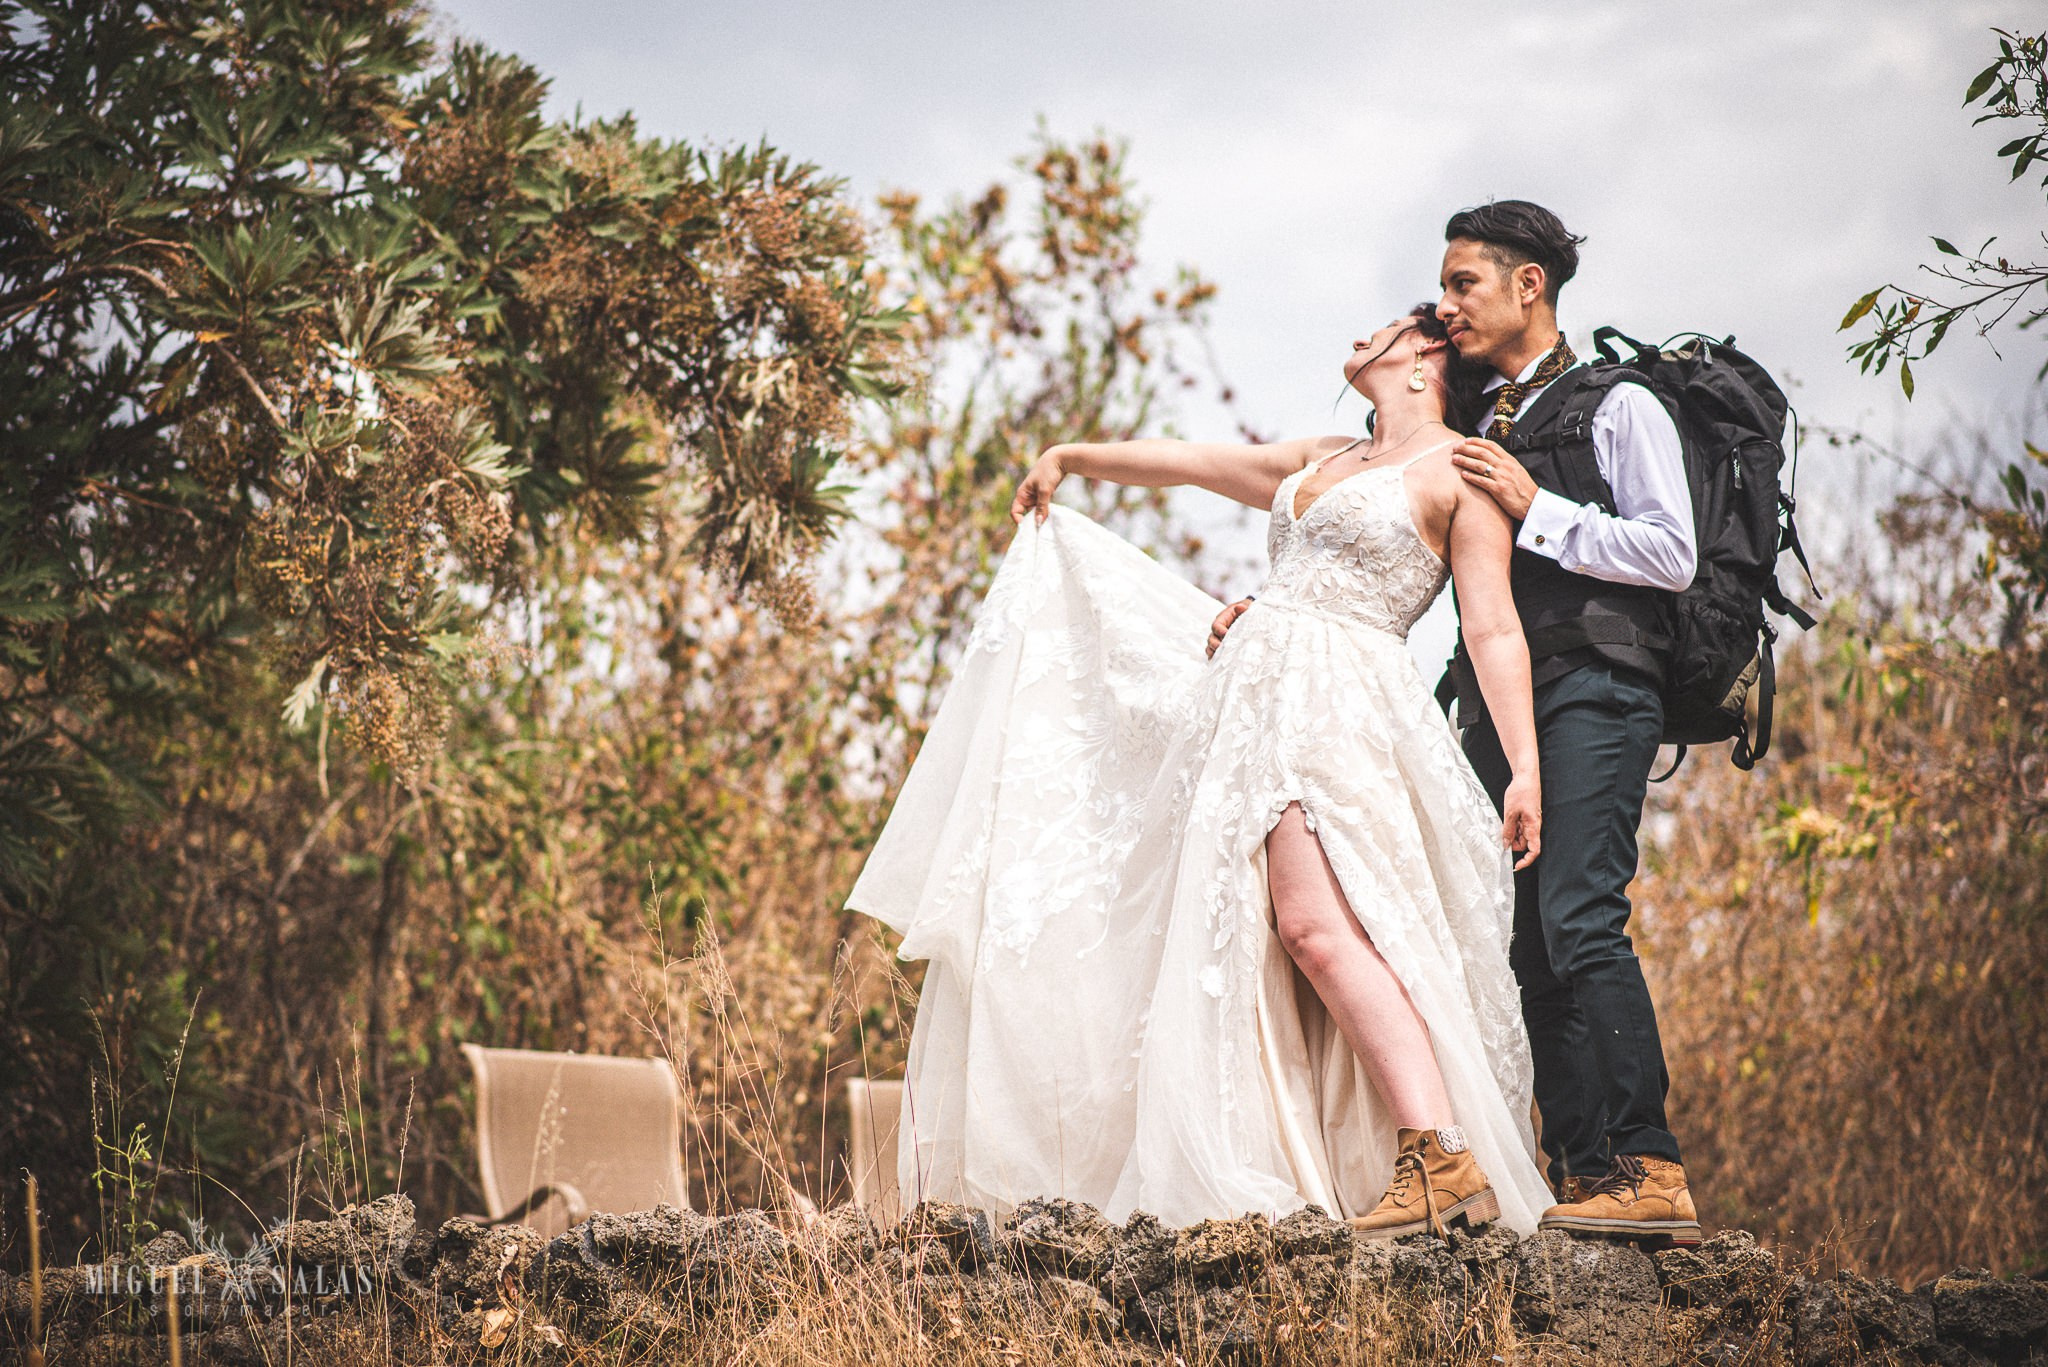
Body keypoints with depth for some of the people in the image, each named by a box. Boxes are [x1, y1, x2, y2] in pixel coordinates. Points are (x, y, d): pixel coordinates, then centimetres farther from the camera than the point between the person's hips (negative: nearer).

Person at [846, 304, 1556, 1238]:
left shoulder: (1461, 470, 3)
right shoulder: (1322, 463, 25)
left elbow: (1494, 629, -6)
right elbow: (1192, 463, 37)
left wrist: (1525, 767, -15)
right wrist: (1075, 457, 46)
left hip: (1337, 700, -8)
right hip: (1251, 697, 8)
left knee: (1320, 925, -26)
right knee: (1241, 946, -2)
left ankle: (1441, 1161, -33)